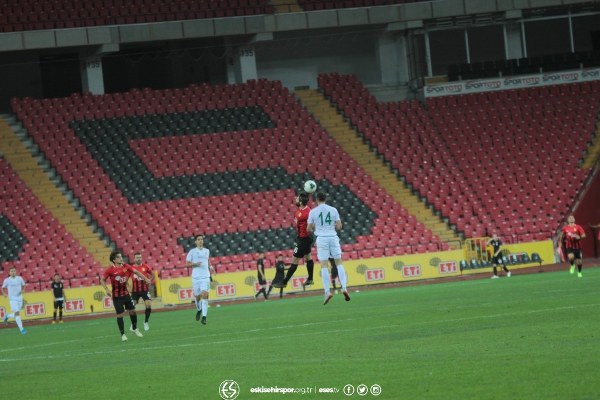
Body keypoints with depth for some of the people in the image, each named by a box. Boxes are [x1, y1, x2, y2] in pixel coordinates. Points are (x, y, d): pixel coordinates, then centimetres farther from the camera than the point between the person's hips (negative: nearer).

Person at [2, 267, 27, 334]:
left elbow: (23, 285, 19)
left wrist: (23, 290, -2)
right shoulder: (7, 280, -2)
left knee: (17, 314, 8)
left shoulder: (19, 278, 5)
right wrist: (4, 294, -8)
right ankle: (21, 329, -11)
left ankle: (7, 316, 39)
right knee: (17, 313, -14)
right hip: (12, 299, -4)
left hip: (19, 298, 4)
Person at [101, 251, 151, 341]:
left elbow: (136, 272, 6)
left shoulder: (126, 267, -2)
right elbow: (102, 280, -4)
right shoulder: (110, 270, -12)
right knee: (120, 315, -3)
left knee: (133, 311, 7)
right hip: (116, 296, -4)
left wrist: (145, 279, -1)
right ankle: (123, 334, 10)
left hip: (126, 293, 4)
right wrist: (106, 289, -17)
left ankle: (134, 329, 31)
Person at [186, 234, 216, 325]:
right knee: (197, 296, 7)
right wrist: (195, 264, -17)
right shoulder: (192, 252, 0)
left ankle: (204, 316, -17)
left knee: (204, 295, -14)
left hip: (205, 276, 1)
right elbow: (187, 263, 0)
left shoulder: (207, 251, 11)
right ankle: (199, 310, 40)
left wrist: (210, 267, 10)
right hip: (196, 277, -1)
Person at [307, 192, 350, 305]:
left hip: (321, 238, -1)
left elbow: (309, 229, 3)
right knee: (339, 262, 9)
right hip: (333, 237, 1)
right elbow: (339, 226, 1)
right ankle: (344, 288, -4)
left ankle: (327, 291, -10)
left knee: (324, 265, -2)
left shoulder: (313, 212, -1)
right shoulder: (333, 210, 3)